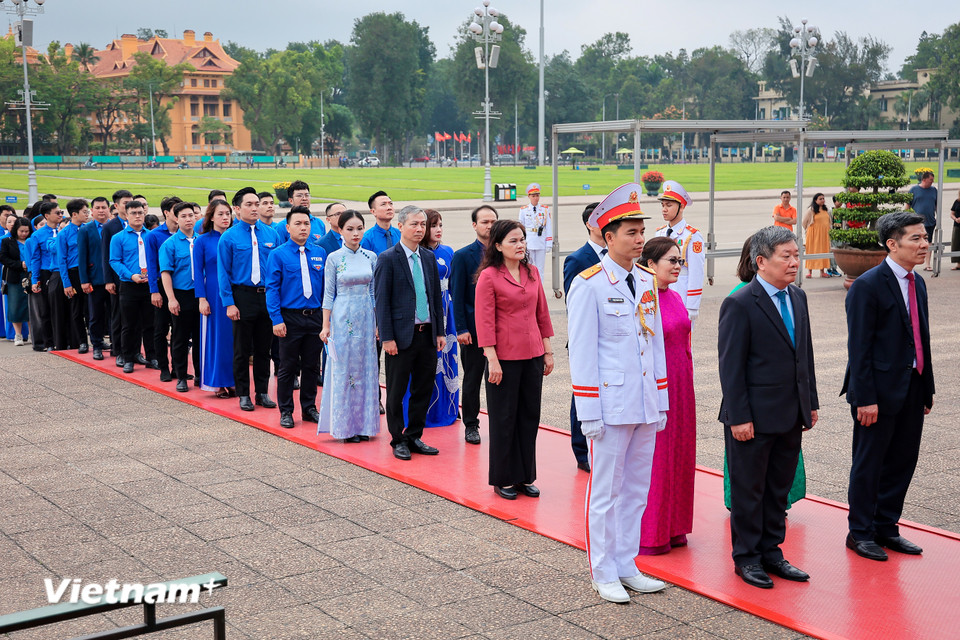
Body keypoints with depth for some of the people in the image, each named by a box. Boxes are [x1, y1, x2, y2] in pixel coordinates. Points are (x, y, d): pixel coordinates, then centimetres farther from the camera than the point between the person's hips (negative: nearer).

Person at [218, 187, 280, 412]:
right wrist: (229, 303, -10)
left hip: (267, 296, 3)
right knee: (242, 349, 5)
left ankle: (262, 392, 21)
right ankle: (244, 394, 15)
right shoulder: (229, 237, -4)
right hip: (243, 296, -3)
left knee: (264, 348, 10)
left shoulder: (270, 234, 5)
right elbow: (223, 272, -4)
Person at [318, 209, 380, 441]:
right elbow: (328, 294, -2)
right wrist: (326, 325, -4)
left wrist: (379, 322, 6)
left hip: (366, 318, 3)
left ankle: (363, 423, 15)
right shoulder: (334, 258, -3)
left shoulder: (371, 257, 5)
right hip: (342, 318, -3)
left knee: (366, 368, 6)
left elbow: (374, 292, 9)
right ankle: (345, 426, 9)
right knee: (343, 369, 1)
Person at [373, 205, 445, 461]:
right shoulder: (388, 259, -7)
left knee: (423, 389, 11)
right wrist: (387, 337, -14)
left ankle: (414, 437, 23)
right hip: (401, 334, -5)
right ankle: (398, 440, 18)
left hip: (427, 334, 5)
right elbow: (381, 301, -9)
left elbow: (436, 296, 14)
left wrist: (440, 331, 9)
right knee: (397, 392, 5)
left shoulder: (429, 257, 10)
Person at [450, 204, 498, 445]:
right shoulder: (463, 256, -3)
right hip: (474, 328, -2)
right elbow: (457, 295, -5)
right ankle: (470, 425, 18)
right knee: (472, 379, 7)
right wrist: (461, 328, -11)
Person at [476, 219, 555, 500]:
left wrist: (548, 351, 10)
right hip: (505, 356, -5)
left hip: (532, 355, 5)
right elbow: (485, 321, -11)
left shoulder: (532, 272, 8)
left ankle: (525, 477, 22)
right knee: (504, 418, 5)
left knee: (530, 415, 10)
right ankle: (503, 479, 16)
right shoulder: (488, 276, -9)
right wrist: (492, 360, -15)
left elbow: (542, 313, 13)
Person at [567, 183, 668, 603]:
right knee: (606, 490, 3)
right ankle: (604, 573, 15)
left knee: (637, 488, 13)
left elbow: (656, 344, 15)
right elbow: (581, 352, -10)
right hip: (611, 404, -6)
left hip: (646, 406, 6)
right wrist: (589, 414, -13)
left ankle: (627, 565, 25)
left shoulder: (646, 282, 10)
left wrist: (661, 402, 12)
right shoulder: (588, 285, -9)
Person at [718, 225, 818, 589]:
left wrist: (810, 403, 13)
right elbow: (731, 366, -15)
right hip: (754, 418, -7)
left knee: (779, 488, 16)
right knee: (749, 490, 6)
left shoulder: (797, 298, 9)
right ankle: (746, 557, 19)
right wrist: (738, 418, -17)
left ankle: (771, 551, 29)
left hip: (791, 416, 7)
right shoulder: (740, 305, -14)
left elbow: (805, 353, 15)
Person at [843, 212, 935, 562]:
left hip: (912, 389, 8)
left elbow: (921, 339, 14)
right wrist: (865, 398, -19)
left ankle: (886, 527, 28)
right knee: (869, 464, 4)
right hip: (880, 390, -8)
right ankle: (860, 533, 18)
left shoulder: (917, 283, 11)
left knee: (903, 460, 14)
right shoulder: (867, 286, -14)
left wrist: (927, 390, 12)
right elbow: (858, 347, -16)